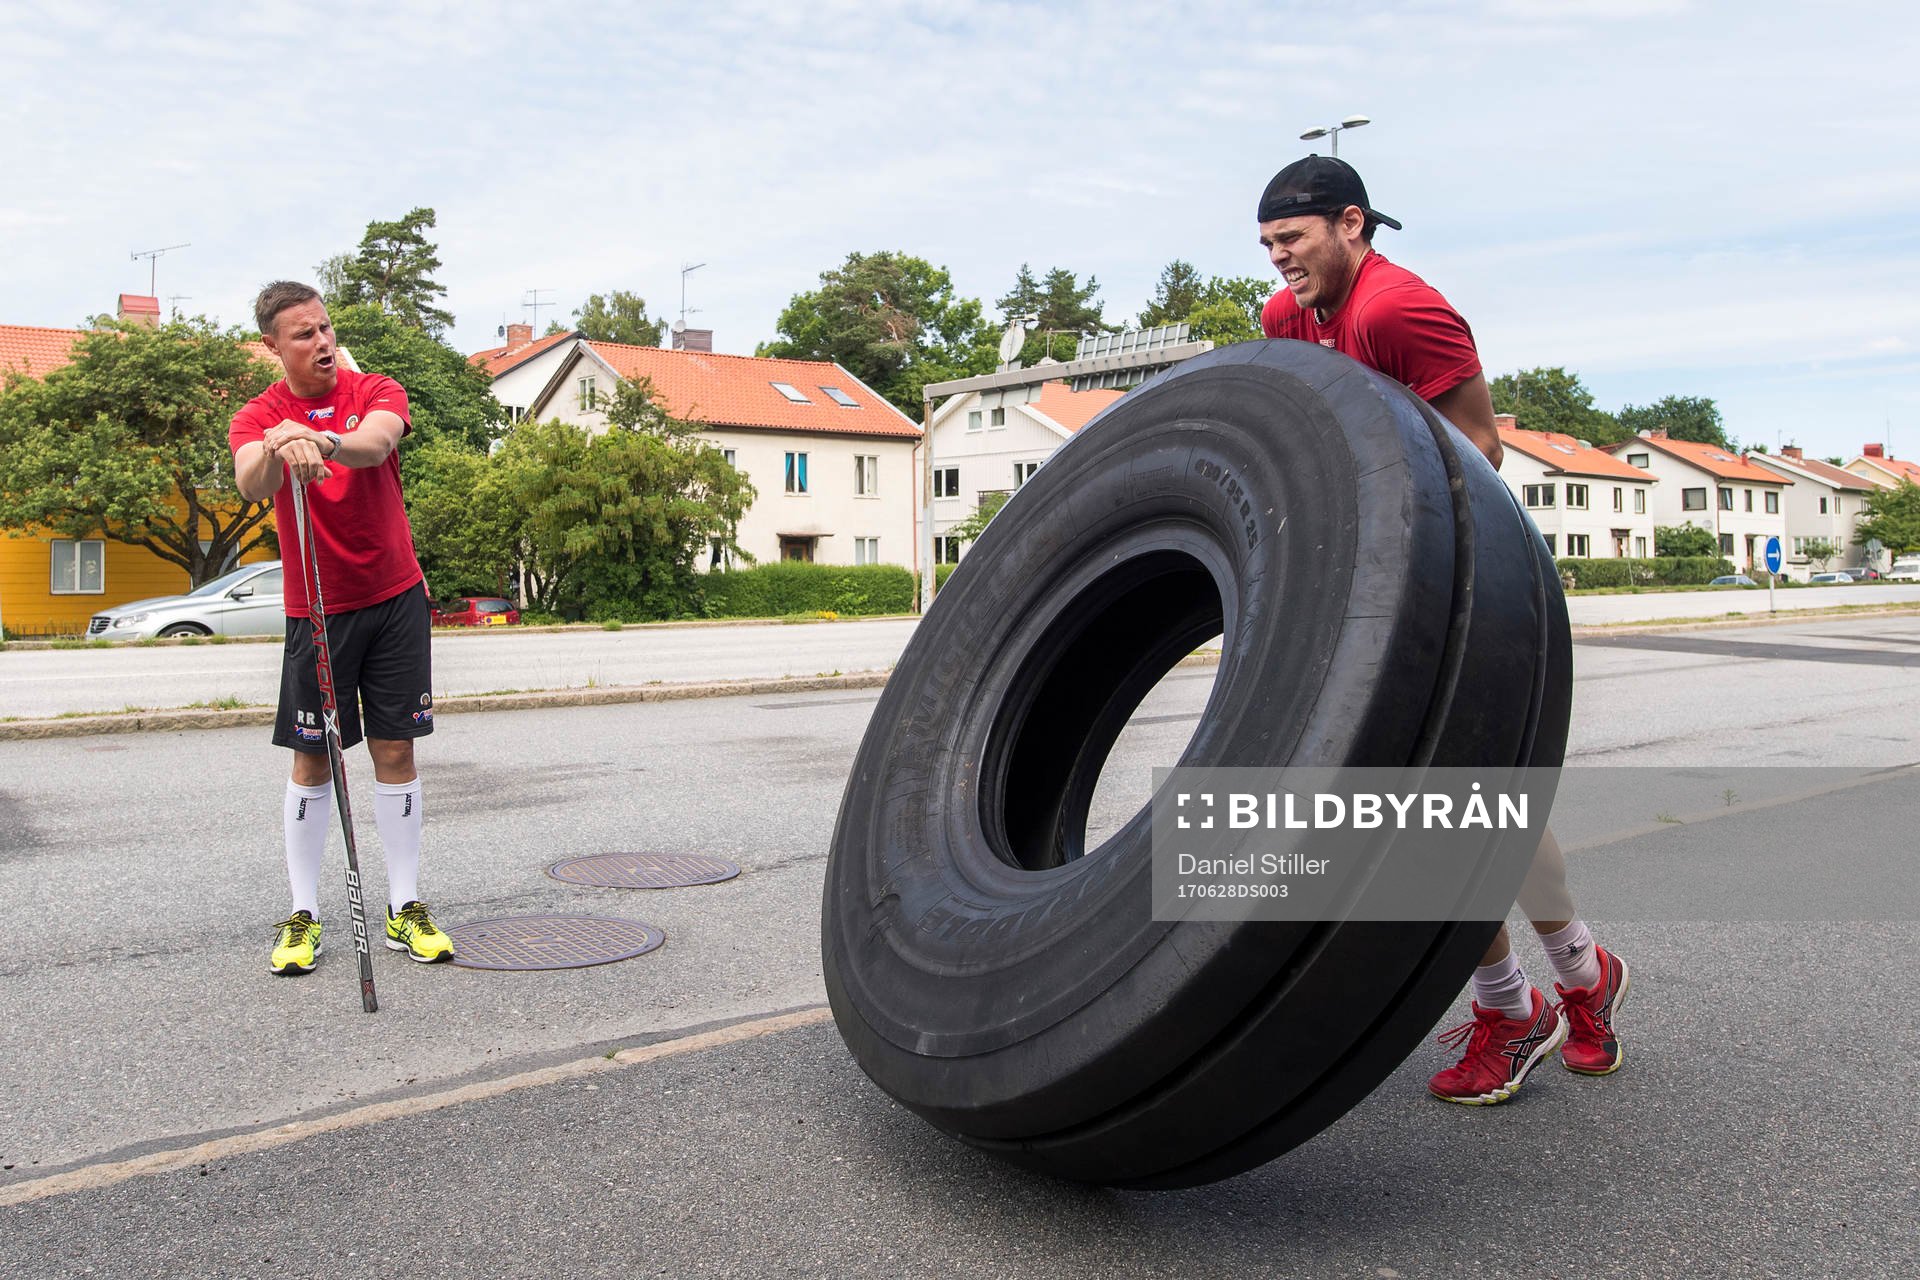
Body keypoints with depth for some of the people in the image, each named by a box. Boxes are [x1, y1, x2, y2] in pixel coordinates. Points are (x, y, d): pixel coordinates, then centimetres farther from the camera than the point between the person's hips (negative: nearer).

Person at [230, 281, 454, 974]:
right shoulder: (259, 416, -3)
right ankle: (303, 916, 13)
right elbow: (250, 485, -25)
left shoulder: (377, 392, -1)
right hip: (315, 608, -1)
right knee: (312, 761, 3)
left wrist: (324, 441, -47)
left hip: (396, 597, 1)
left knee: (395, 752, 4)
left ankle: (404, 908, 12)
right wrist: (277, 448, -47)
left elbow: (377, 443, -25)